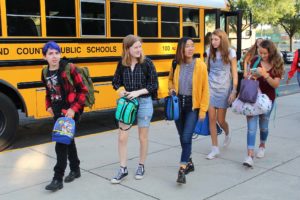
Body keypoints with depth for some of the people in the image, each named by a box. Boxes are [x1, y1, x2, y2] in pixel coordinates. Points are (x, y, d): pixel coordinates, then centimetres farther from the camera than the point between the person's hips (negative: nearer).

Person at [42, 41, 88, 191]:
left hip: (70, 110, -7)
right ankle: (75, 169, 33)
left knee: (61, 144, -9)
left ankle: (58, 179, 0)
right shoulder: (45, 73, 5)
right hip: (57, 111, 7)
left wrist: (74, 108, -19)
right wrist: (48, 106, 6)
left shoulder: (69, 69, -14)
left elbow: (83, 90, -13)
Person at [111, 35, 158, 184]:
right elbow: (116, 81, 10)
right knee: (122, 137, 2)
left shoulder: (147, 62, -9)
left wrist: (138, 92, -19)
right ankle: (123, 169, 17)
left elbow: (154, 85, -7)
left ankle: (141, 166, 30)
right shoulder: (122, 63, -1)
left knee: (143, 137, 10)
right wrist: (121, 90, -10)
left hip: (144, 102, -2)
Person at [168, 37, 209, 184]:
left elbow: (205, 89, -7)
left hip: (193, 106, -4)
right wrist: (171, 89, -4)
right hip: (178, 104, 4)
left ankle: (182, 170, -5)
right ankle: (189, 162, 34)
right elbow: (170, 80, 17)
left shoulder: (200, 66, -11)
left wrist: (203, 110, -9)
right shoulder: (176, 65, -3)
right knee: (182, 137, 14)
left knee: (186, 137, -13)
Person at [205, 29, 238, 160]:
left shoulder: (230, 53, -5)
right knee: (212, 118, -2)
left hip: (224, 89, -3)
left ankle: (227, 134, 39)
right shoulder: (210, 52, 4)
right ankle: (215, 148, 8)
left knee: (220, 120, 3)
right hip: (211, 87, 3)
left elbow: (234, 73, -5)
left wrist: (234, 91, -11)